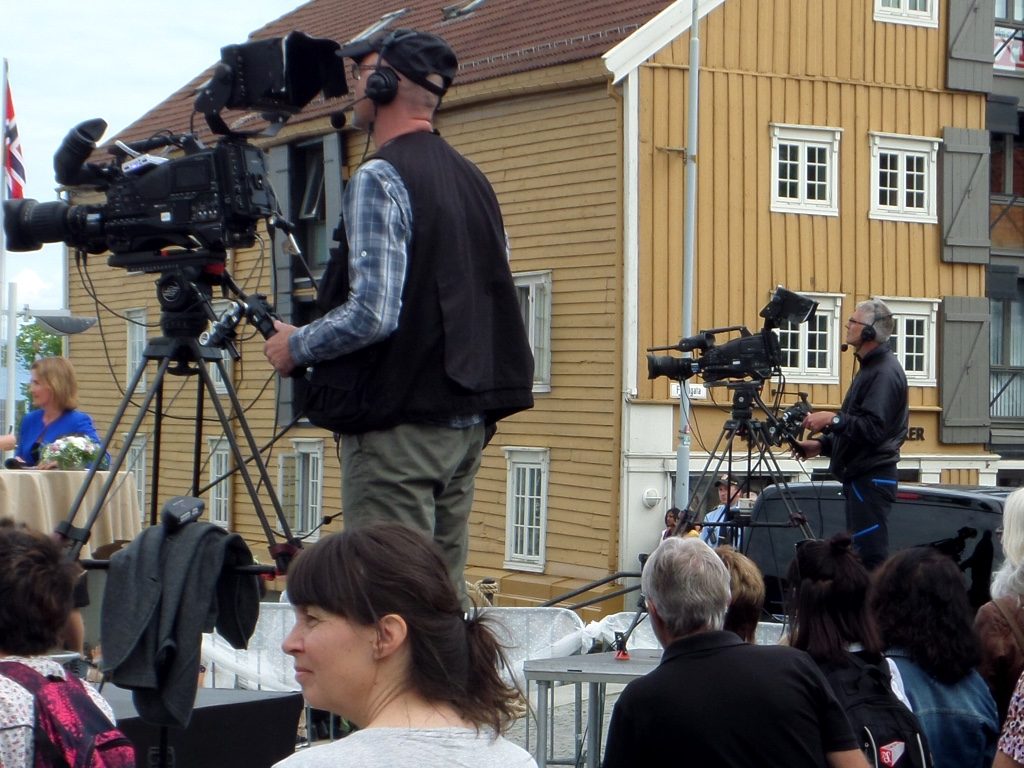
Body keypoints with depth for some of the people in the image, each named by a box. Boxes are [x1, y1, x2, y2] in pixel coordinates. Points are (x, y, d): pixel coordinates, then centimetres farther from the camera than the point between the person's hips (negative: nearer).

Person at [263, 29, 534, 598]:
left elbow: (372, 313, -20)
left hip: (398, 424, -8)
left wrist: (296, 346, -4)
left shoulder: (380, 178, -13)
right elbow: (496, 296, 18)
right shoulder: (473, 178, 13)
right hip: (469, 421, 8)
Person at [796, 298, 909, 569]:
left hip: (871, 478, -11)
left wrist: (833, 419, -23)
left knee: (870, 556, -12)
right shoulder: (871, 367, 21)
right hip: (860, 476, 11)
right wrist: (822, 444, 16)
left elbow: (873, 428, -24)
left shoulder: (885, 372, -13)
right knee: (861, 554, 11)